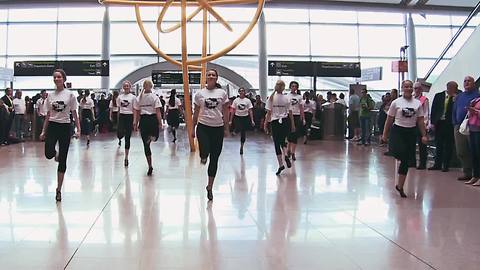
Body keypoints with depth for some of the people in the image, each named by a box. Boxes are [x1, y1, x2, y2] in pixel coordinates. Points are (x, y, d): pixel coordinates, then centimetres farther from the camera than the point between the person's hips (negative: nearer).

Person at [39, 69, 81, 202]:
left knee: (62, 160, 1)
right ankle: (56, 154, 23)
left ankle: (58, 189, 11)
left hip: (65, 127, -2)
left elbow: (74, 114, 1)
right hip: (52, 126, 2)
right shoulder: (50, 96, 7)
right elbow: (48, 115, 11)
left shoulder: (70, 95, -1)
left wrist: (78, 129, -8)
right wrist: (43, 131, 8)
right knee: (49, 154, -19)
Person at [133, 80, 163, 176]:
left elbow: (137, 112, 6)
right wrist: (160, 123, -6)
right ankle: (152, 137, -16)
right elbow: (158, 111, -9)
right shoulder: (155, 97, -4)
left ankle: (150, 166, 3)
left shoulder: (139, 98, 5)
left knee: (146, 144, 5)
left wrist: (136, 123, 15)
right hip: (153, 119, -2)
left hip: (143, 119, 2)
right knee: (155, 137, 24)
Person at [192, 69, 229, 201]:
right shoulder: (199, 93, 4)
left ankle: (210, 187, 19)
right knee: (205, 153, -19)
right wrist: (193, 128, 7)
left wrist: (226, 128, 1)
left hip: (218, 128, 1)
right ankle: (204, 156, 21)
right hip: (203, 127, -1)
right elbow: (196, 112, 9)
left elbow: (225, 112, 6)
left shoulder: (222, 93, 4)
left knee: (214, 159, 6)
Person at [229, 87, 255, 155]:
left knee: (243, 133, 6)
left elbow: (250, 111, 2)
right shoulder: (236, 100, 2)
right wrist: (231, 120, 1)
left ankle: (241, 147, 20)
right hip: (237, 117, -1)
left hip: (245, 117, 1)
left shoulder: (247, 100, 1)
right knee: (238, 130, -27)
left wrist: (252, 120, -4)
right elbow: (233, 111, 4)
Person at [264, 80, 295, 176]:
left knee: (277, 143, 5)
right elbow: (290, 113, 2)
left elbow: (269, 113, -5)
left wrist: (265, 124, 2)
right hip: (286, 122, 2)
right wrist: (293, 125, 10)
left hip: (275, 122, -2)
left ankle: (281, 165, 4)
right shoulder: (287, 99, 0)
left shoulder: (271, 98, -4)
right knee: (282, 141, 20)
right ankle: (286, 155, -7)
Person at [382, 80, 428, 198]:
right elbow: (389, 120, 4)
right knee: (399, 153, -27)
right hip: (398, 131, -2)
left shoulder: (417, 103, 6)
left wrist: (424, 135, 1)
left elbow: (420, 121, 7)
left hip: (411, 133, 2)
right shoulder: (396, 102, 1)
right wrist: (385, 134, 2)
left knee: (406, 160, 4)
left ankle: (400, 186, 14)